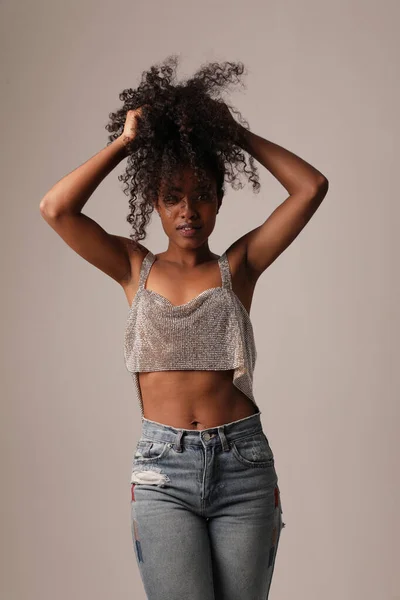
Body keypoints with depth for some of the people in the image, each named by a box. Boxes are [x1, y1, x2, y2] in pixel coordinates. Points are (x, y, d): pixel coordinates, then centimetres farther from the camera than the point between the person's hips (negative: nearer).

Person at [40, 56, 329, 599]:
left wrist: (234, 134, 4)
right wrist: (125, 142, -1)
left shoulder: (237, 266, 6)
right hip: (163, 470, 0)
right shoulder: (135, 268, 8)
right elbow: (55, 209, -4)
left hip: (242, 462, 1)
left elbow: (311, 187, -1)